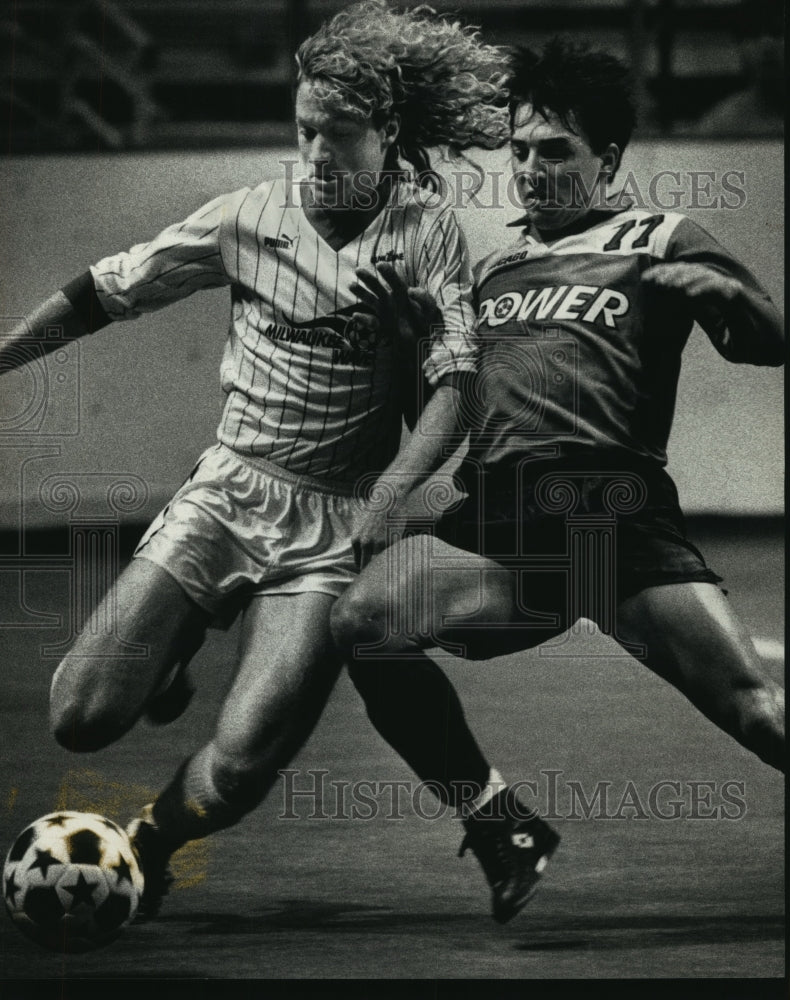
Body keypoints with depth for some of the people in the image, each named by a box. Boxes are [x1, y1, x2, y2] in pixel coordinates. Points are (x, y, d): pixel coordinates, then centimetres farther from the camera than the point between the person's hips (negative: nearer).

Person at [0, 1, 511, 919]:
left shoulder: (428, 232, -2)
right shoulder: (251, 217, 4)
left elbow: (457, 380, -10)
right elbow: (109, 290, 13)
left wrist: (389, 497, -25)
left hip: (336, 524, -2)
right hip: (227, 494, 2)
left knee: (239, 765, -18)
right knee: (82, 719, -10)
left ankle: (148, 846, 15)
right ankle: (172, 647, 24)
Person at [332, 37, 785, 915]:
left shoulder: (659, 243, 15)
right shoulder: (494, 265, 27)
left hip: (618, 519, -4)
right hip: (497, 528, 4)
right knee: (361, 620, -24)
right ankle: (502, 837, -7)